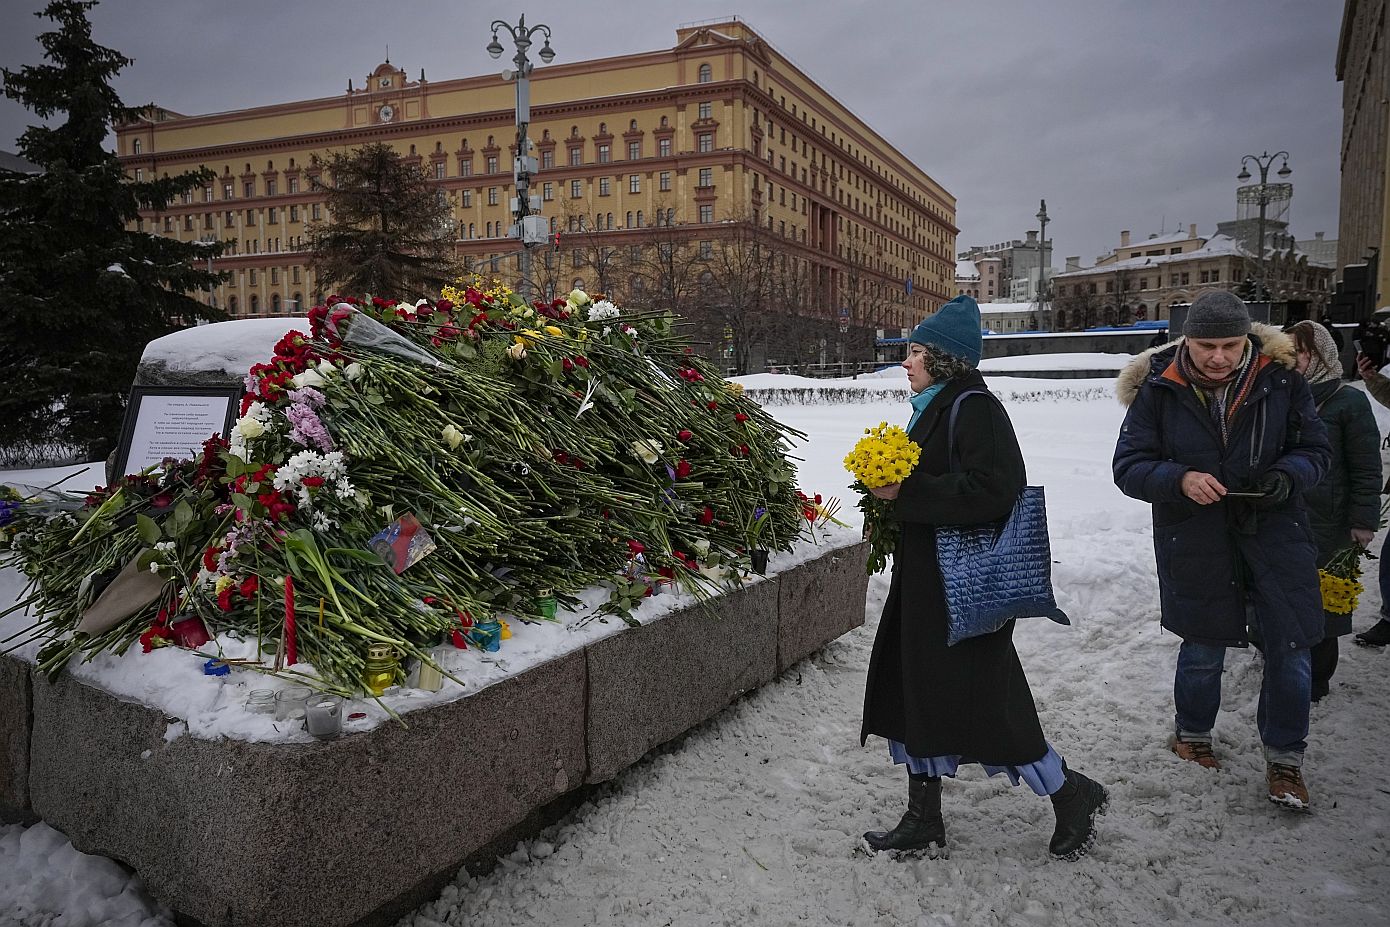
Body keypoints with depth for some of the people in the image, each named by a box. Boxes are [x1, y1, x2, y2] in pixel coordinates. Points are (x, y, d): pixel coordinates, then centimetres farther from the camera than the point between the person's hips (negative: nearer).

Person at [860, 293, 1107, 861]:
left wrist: (905, 492, -24)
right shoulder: (934, 408, 13)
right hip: (925, 580, 10)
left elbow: (993, 490, -27)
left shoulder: (975, 410, -16)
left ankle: (1074, 797, 23)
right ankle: (923, 824, 25)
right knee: (913, 692, 12)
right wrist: (891, 487, 6)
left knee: (980, 703, -1)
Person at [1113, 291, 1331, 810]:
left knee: (1290, 647, 3)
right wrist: (1180, 480, -27)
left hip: (1274, 534, 1)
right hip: (1194, 541, -1)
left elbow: (1315, 449, 4)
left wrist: (1287, 476, -18)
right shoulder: (1159, 391, -9)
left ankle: (1284, 758, 24)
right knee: (1203, 649, 13)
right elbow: (1129, 466, -8)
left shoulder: (1281, 380, -6)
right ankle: (1192, 734, 40)